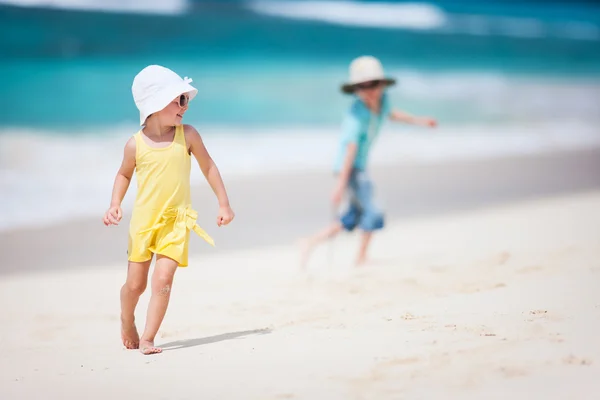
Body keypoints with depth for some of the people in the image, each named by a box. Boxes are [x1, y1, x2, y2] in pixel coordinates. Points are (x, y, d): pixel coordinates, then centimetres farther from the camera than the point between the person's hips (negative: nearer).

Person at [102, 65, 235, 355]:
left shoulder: (187, 135, -7)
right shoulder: (136, 144, -7)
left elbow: (208, 167, 5)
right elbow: (124, 174, 10)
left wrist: (223, 204, 6)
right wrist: (115, 205, -3)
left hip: (176, 221, 0)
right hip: (143, 221, 0)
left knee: (163, 279, -14)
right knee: (135, 283, 8)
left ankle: (147, 338, -5)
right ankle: (127, 321, 39)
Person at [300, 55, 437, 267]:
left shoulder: (382, 99, -4)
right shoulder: (356, 116, -27)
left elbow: (390, 113, 22)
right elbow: (350, 150, -33)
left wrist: (418, 121, 25)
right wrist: (341, 183, -37)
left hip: (361, 166, 9)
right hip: (349, 168, -9)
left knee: (354, 216, 16)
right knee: (373, 212, -12)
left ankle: (312, 242, 21)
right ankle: (361, 259, 1)